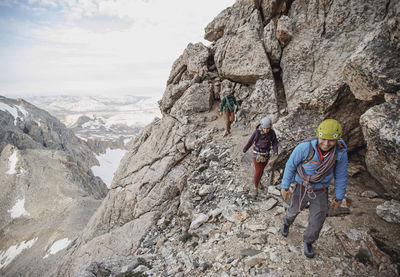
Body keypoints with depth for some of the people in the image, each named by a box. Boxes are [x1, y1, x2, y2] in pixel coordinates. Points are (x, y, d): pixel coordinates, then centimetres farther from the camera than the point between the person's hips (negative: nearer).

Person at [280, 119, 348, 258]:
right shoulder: (305, 147, -33)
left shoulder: (341, 152, -23)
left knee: (316, 223, 8)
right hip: (302, 188, -1)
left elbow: (341, 175, -7)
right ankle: (287, 222, 61)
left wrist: (339, 197, 1)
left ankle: (308, 241, 42)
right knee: (294, 210, 24)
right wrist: (284, 187, -10)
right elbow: (290, 165, -17)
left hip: (320, 191, 1)